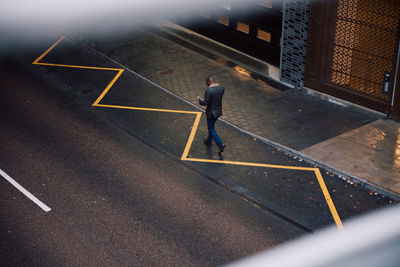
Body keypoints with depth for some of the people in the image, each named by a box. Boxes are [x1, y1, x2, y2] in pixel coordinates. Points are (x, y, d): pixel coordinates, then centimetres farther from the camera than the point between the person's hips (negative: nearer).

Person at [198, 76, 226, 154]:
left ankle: (220, 144, -3)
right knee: (211, 126, 27)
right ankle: (208, 141, 42)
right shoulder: (221, 88, -3)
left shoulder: (209, 90, -25)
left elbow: (205, 103, -24)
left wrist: (200, 100, -4)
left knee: (211, 129, 6)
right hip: (219, 111, 7)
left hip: (211, 112, -7)